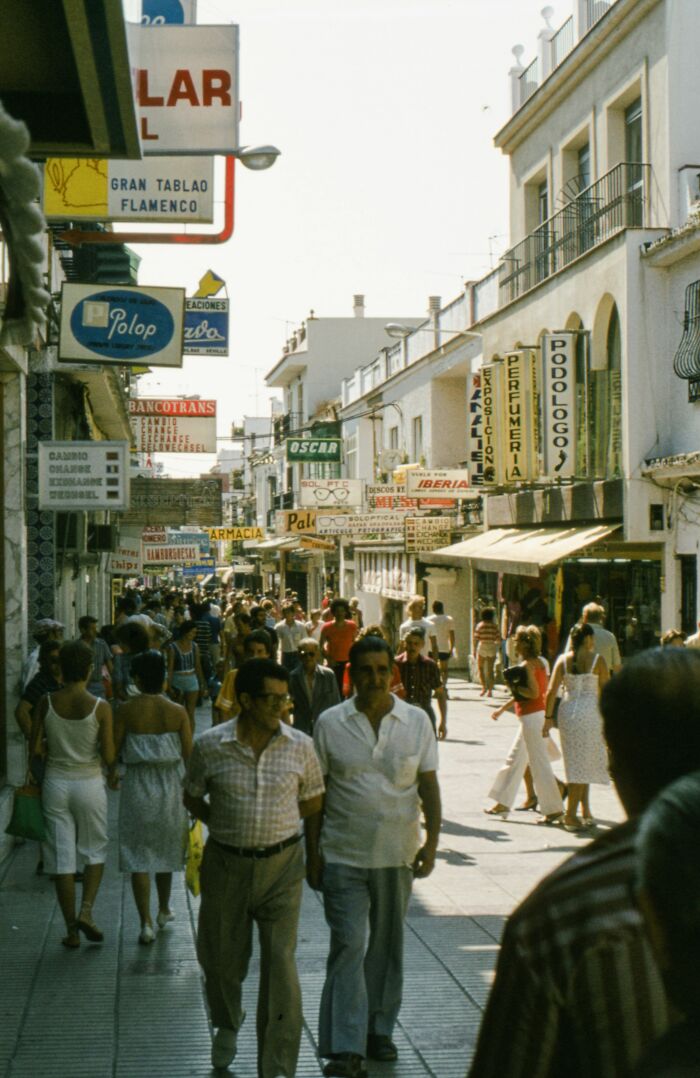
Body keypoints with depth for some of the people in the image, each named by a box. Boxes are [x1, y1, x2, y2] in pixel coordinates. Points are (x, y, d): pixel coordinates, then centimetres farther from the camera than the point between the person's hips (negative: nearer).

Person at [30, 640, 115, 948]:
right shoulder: (100, 708, -13)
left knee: (62, 857, 8)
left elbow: (35, 748, -5)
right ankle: (86, 911, 0)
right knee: (95, 850, 18)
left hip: (56, 783, 2)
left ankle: (71, 930, 12)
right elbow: (109, 758, -12)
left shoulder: (46, 703, -7)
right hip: (89, 784, -2)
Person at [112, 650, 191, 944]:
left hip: (137, 786, -2)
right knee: (166, 850, 21)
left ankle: (146, 922, -2)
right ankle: (164, 910, 36)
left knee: (138, 856, 4)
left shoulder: (126, 710, -10)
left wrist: (112, 775, 16)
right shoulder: (177, 712, -7)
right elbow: (189, 755, -4)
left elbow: (113, 749, -5)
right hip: (170, 786, 2)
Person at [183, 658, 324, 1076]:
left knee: (280, 966, -5)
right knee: (221, 958, 14)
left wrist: (277, 823, 2)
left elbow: (314, 802, 9)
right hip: (225, 865, 1)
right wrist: (226, 824, -1)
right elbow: (192, 798, 9)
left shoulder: (300, 746, -4)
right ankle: (227, 1024, 47)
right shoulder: (210, 746, -7)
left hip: (282, 865, 0)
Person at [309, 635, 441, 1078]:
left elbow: (430, 787, 4)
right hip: (343, 855, -2)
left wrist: (432, 842, -5)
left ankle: (379, 1029, 28)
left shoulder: (417, 722, 1)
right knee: (347, 945, -8)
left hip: (397, 854, 2)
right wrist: (313, 851, 0)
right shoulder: (330, 723, -2)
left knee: (387, 944, 13)